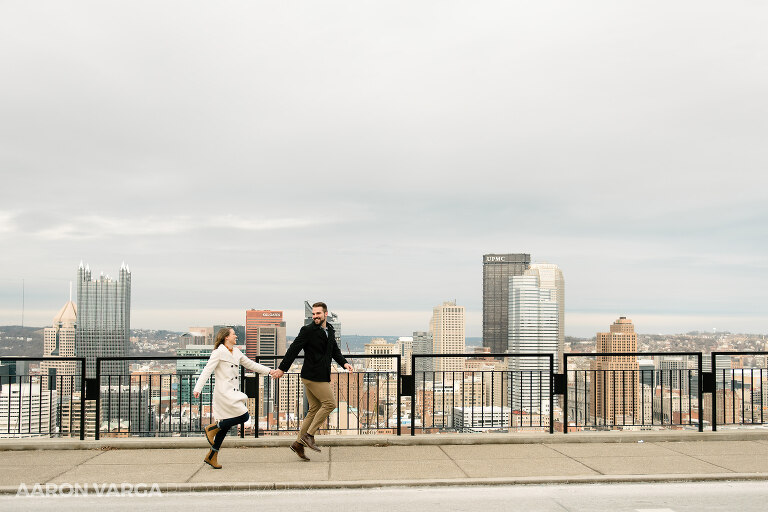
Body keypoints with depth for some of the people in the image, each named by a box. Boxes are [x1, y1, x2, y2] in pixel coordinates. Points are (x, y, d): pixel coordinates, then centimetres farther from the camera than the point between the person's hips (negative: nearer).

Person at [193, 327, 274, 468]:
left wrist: (269, 371, 21)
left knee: (226, 424, 8)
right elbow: (207, 370, -13)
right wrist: (197, 389, -22)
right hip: (223, 392, -8)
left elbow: (251, 364, 24)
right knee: (243, 416, -14)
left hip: (233, 392, 8)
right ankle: (212, 428, 1)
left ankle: (211, 456, 16)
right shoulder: (218, 352, -8)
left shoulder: (236, 352, 15)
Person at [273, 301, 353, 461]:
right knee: (330, 403, -11)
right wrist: (282, 369, -9)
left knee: (315, 409, 9)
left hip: (322, 376, 8)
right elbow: (294, 349, -9)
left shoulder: (330, 330, 13)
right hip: (312, 375, -8)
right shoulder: (308, 331, -10)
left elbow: (335, 351, 20)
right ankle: (309, 435, -2)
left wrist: (344, 363, 2)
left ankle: (299, 443, 15)